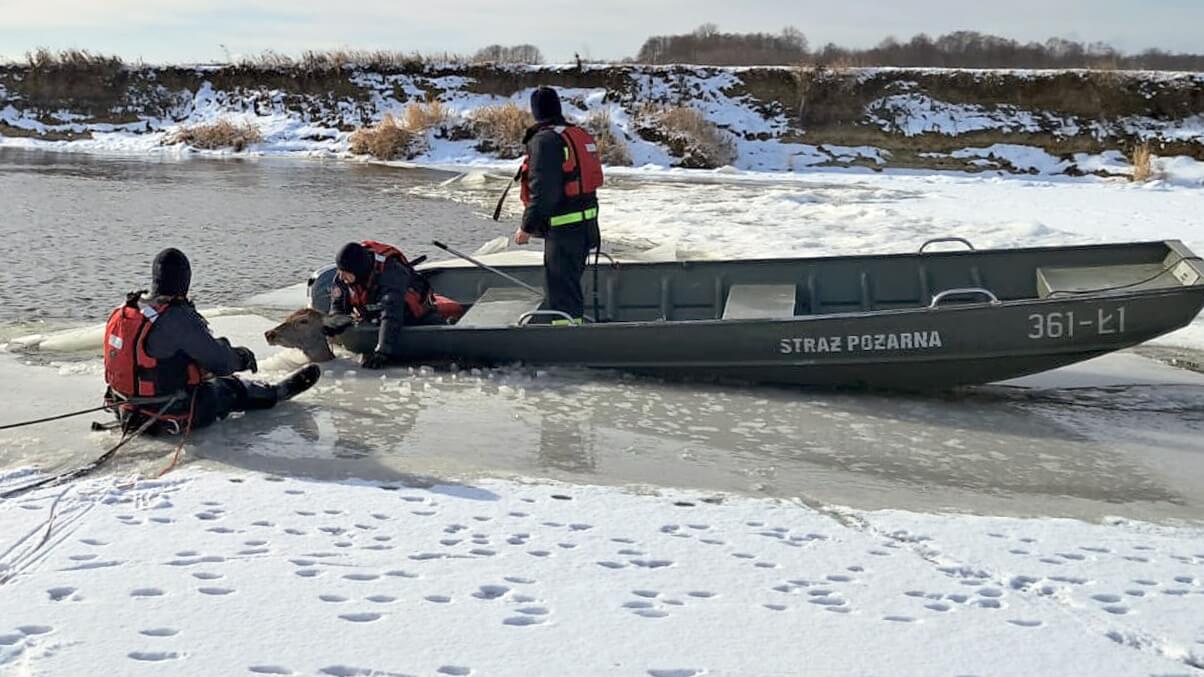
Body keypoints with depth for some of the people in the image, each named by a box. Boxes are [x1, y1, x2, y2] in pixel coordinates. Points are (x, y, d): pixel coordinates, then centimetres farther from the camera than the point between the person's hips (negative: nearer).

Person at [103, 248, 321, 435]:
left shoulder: (120, 315, -3)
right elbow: (221, 362, -18)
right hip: (172, 417, -7)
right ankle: (278, 392, 44)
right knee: (230, 388, 19)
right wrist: (243, 357, 6)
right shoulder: (178, 318, -25)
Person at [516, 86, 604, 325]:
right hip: (586, 223, 9)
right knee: (570, 281, 22)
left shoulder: (544, 140, -16)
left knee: (563, 288, -5)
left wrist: (527, 227, -13)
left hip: (563, 229, -9)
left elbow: (542, 191, -21)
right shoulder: (580, 135, 11)